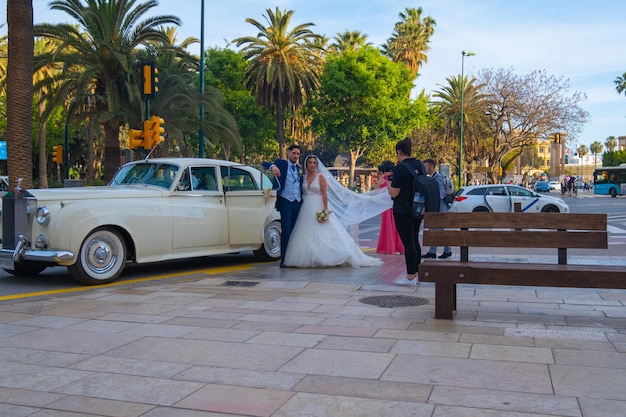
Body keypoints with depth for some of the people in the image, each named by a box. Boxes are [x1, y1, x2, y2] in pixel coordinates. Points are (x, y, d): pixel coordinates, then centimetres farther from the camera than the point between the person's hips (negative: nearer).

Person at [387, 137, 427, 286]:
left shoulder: (399, 169, -16)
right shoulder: (420, 165, 8)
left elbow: (394, 193, -18)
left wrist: (389, 184, 3)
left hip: (403, 211, -8)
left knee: (408, 242, -4)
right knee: (414, 241, 16)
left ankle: (410, 277, 0)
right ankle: (416, 274, 21)